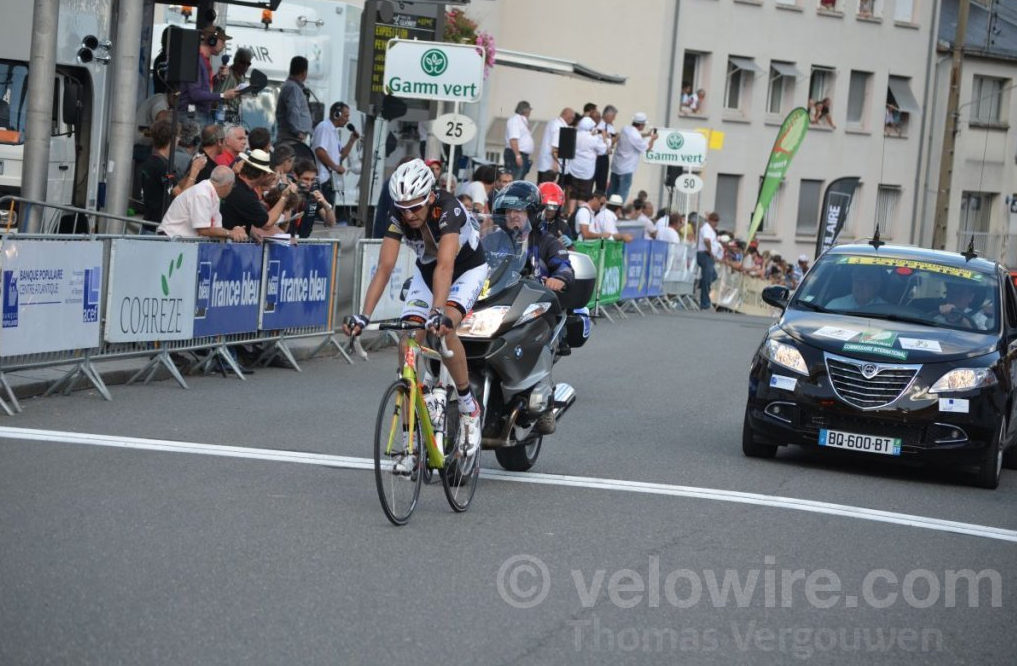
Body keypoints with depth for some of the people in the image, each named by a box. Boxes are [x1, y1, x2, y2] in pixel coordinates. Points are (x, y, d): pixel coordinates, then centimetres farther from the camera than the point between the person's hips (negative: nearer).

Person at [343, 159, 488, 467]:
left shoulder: (449, 209, -36)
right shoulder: (397, 215, -24)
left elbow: (445, 265, -48)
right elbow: (385, 267, -30)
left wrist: (439, 312, -61)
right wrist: (364, 316, -41)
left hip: (468, 269, -5)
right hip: (425, 271, 5)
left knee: (444, 330, -32)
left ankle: (468, 405, -10)